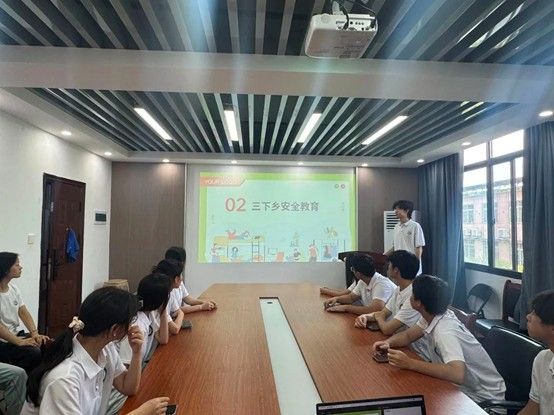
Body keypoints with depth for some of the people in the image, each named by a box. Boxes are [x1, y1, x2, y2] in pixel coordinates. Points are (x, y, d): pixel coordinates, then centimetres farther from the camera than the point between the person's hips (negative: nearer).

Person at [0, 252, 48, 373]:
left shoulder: (13, 287, 6)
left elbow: (23, 313, 4)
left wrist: (35, 333, -10)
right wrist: (20, 342, -27)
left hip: (17, 334, 7)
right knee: (34, 353, -27)